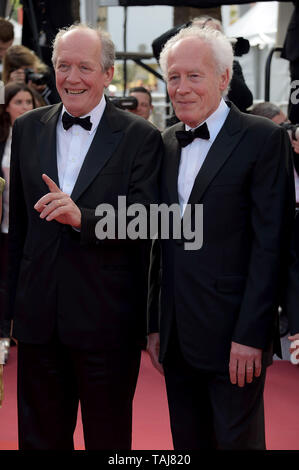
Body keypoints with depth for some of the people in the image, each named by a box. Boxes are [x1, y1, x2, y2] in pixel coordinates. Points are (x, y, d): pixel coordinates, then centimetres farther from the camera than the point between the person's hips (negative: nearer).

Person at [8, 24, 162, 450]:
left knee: (108, 438, 11)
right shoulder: (28, 128, 7)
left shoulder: (140, 137, -6)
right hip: (39, 316, 4)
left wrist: (83, 217, -30)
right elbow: (18, 224, 12)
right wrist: (15, 302, 14)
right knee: (40, 436, 17)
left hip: (107, 319, -4)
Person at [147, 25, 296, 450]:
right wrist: (155, 324, 10)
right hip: (177, 336, 6)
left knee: (237, 439, 4)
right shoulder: (167, 143, 11)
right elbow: (163, 242, 14)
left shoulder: (264, 139, -7)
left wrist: (251, 336, -16)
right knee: (187, 441, 14)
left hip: (234, 337, -5)